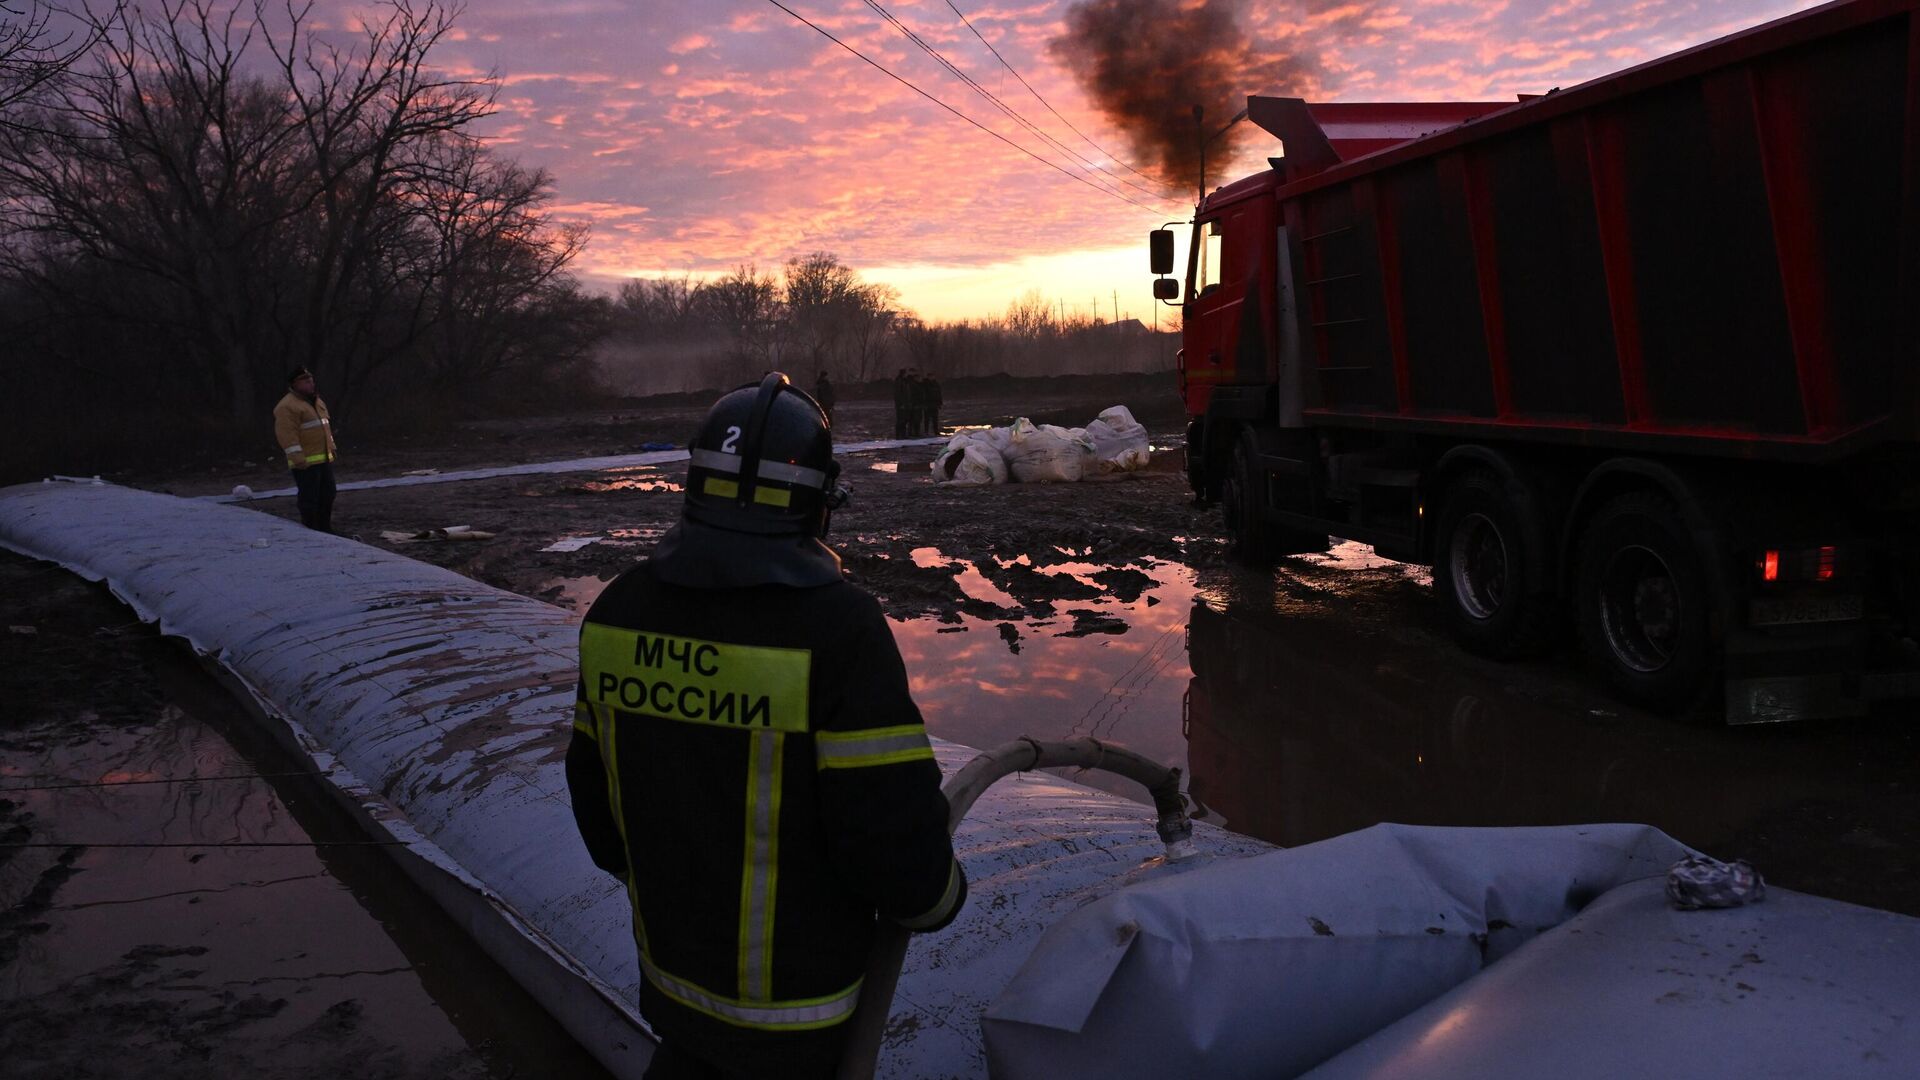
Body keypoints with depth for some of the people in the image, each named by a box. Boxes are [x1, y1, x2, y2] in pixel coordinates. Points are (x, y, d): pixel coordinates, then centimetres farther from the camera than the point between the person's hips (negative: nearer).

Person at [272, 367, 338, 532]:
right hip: (306, 463, -9)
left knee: (327, 495, 15)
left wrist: (332, 448, 24)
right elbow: (287, 435, -20)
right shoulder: (287, 406, -13)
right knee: (309, 498, -5)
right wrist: (298, 458, -25)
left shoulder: (317, 402, 17)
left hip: (324, 459, 9)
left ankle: (325, 528, 26)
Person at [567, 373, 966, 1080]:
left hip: (672, 961, 5)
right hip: (791, 995, -4)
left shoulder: (620, 611, -7)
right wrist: (935, 897, -2)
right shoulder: (837, 628, -26)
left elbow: (593, 784, 4)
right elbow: (893, 829, -25)